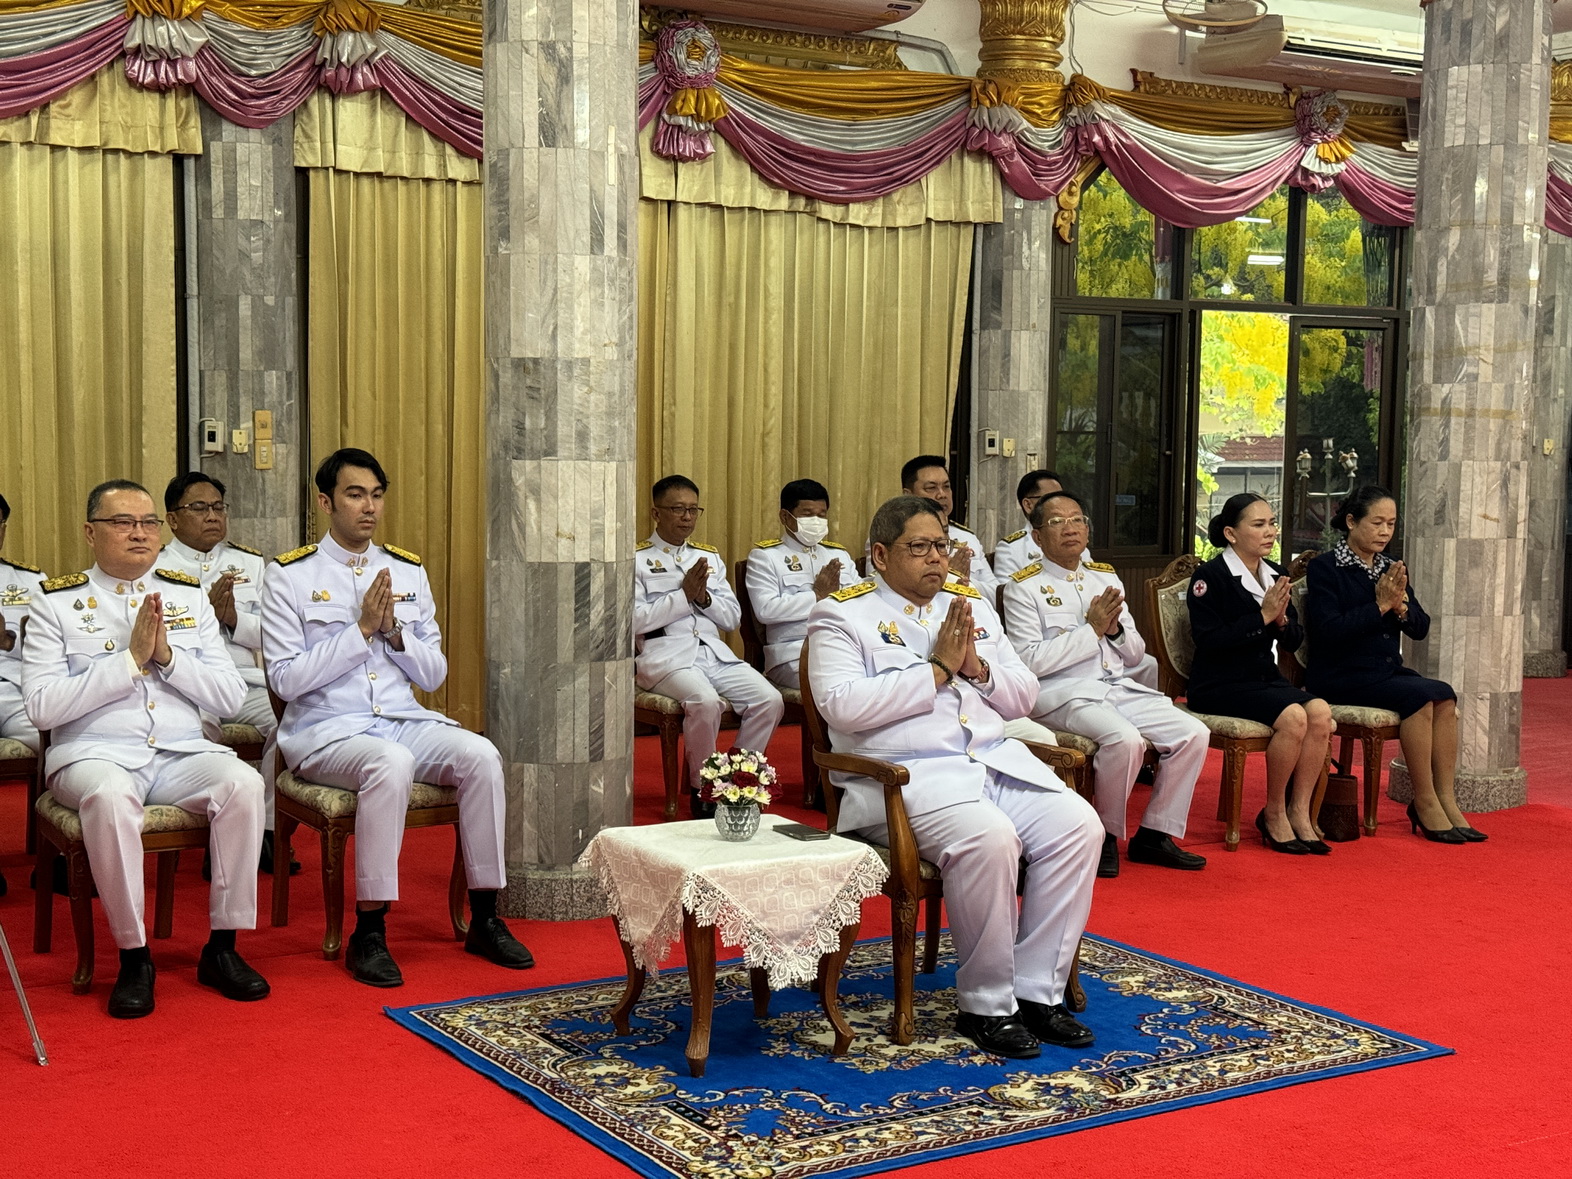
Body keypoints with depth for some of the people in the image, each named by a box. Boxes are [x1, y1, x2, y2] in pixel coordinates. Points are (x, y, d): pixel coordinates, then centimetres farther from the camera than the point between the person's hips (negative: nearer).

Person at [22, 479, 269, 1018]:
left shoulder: (190, 596, 13)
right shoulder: (56, 604, 4)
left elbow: (230, 697, 7)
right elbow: (42, 706, -8)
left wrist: (167, 656, -9)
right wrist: (130, 659, -12)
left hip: (182, 752, 3)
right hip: (95, 753, -3)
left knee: (243, 782, -28)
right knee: (109, 795, -37)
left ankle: (223, 946, -16)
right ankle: (133, 956, -20)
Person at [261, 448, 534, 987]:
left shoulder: (409, 571, 13)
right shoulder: (289, 574, 0)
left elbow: (433, 674, 12)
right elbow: (285, 679, -9)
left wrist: (394, 630, -7)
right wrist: (362, 629, -12)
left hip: (403, 720, 5)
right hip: (327, 730, -4)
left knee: (480, 754, -24)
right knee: (391, 764, -36)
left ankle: (485, 920, -13)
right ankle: (368, 933, -26)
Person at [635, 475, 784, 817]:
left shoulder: (710, 557, 21)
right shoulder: (637, 559, 4)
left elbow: (732, 617, 15)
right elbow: (636, 620, -8)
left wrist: (704, 597, -4)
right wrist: (684, 595, -11)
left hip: (714, 650, 6)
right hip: (663, 654, -5)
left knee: (770, 700, -18)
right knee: (706, 702, -34)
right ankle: (703, 789, -13)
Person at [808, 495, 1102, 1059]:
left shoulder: (972, 605, 21)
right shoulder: (842, 614, 2)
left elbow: (1023, 697, 19)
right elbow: (842, 706, -15)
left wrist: (976, 667, -2)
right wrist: (937, 669, -11)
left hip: (998, 759, 6)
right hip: (905, 774, -6)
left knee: (1078, 825, -19)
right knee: (988, 838, -33)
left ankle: (1038, 991, -7)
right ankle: (985, 1005, -14)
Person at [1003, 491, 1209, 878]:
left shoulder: (1106, 577, 17)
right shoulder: (1024, 587, -2)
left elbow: (1135, 655, 18)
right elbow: (1031, 661, -13)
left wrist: (1115, 629, -5)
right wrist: (1091, 628, -13)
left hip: (1119, 687, 7)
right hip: (1064, 695, -7)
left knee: (1193, 733, -12)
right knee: (1125, 739, -33)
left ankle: (1154, 835, 2)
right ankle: (1105, 837, -9)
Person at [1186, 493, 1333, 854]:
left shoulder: (1275, 576, 13)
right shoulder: (1211, 577, -8)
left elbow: (1294, 641, 14)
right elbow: (1209, 640, -18)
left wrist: (1282, 620, -8)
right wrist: (1262, 617, -18)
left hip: (1266, 679, 7)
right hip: (1219, 685, -7)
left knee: (1321, 713, -22)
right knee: (1293, 717, -29)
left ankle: (1299, 812, -12)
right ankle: (1273, 814, -11)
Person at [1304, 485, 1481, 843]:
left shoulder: (1393, 569, 15)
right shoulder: (1326, 567, -5)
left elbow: (1420, 628, 10)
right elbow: (1328, 630, -18)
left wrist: (1401, 606, -11)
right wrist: (1380, 605, -16)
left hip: (1388, 671, 6)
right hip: (1341, 676, -6)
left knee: (1445, 697, -21)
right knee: (1421, 696, -27)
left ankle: (1446, 800, -19)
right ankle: (1425, 804, -18)